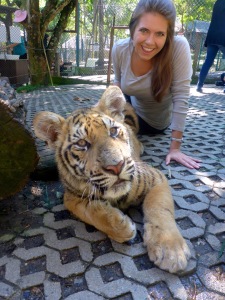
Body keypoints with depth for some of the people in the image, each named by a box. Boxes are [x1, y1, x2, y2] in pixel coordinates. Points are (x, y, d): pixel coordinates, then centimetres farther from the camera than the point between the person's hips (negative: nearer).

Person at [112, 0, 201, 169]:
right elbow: (119, 82, -2)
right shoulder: (119, 50, -22)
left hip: (159, 122, -3)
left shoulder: (179, 47, -33)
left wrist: (175, 148, -30)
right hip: (134, 113, 3)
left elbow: (181, 97, -30)